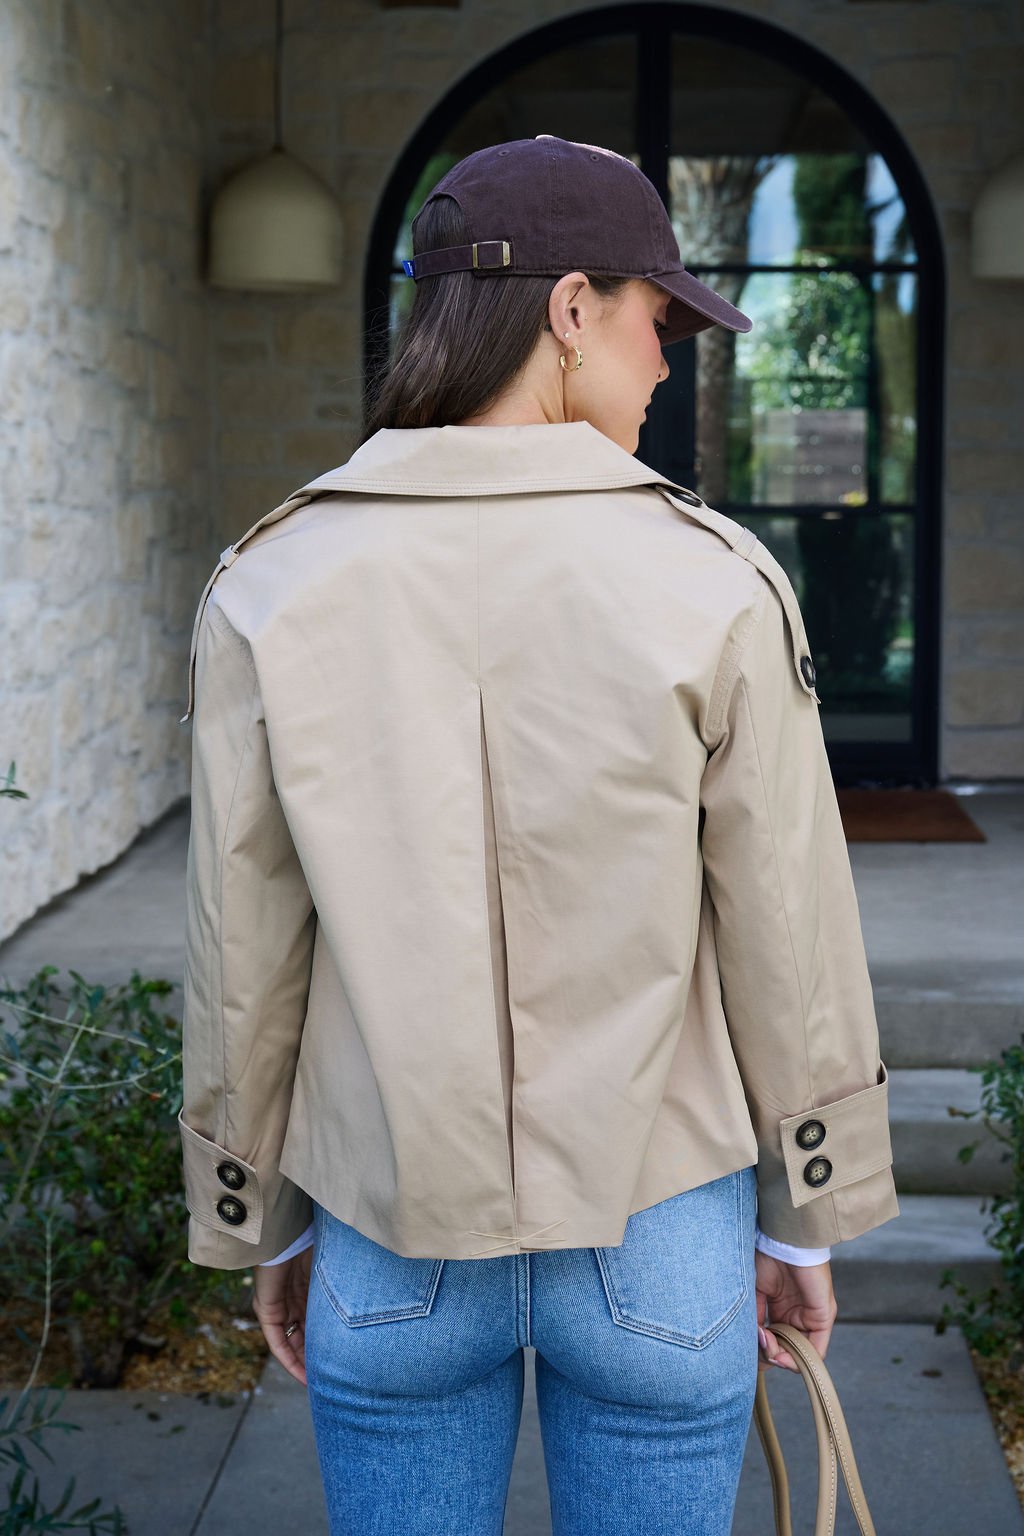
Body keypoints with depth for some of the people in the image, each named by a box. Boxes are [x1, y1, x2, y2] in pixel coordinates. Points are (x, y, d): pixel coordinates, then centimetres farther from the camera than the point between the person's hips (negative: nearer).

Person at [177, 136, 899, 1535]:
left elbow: (245, 957, -4)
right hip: (657, 1243, -1)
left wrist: (261, 1224, 10)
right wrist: (809, 1217, 7)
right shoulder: (713, 584, -14)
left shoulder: (269, 589, -10)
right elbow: (789, 946, -8)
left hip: (393, 1246, 1)